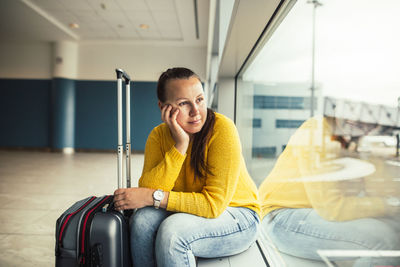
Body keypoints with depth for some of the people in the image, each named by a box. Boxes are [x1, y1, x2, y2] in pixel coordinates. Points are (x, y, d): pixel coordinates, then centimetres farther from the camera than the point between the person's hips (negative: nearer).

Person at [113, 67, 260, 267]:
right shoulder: (158, 135, -7)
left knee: (172, 230, -30)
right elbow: (147, 190, -20)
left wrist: (154, 197, -27)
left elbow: (215, 203, -25)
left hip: (237, 215, -4)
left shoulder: (222, 129, -22)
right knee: (143, 219, -23)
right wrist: (180, 145, -28)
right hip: (192, 211, 4)